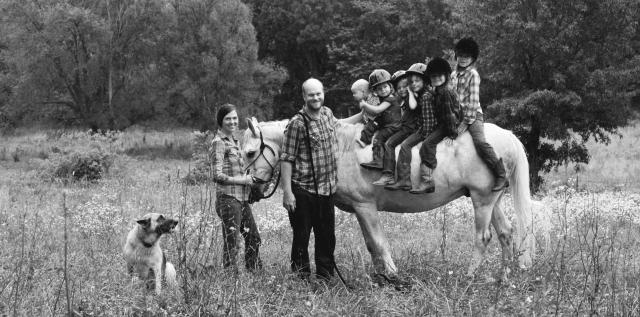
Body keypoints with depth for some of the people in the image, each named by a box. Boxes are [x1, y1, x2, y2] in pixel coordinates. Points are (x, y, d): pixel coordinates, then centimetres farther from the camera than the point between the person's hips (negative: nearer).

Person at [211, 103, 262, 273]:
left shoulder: (234, 141, 15)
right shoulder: (219, 142, -11)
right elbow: (218, 176, -19)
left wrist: (249, 179, 9)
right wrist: (243, 180, -14)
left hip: (242, 198, 9)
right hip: (228, 198, -9)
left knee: (254, 239, 15)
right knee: (231, 244, -5)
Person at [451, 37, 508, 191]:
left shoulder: (473, 74, -4)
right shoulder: (453, 75, 16)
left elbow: (473, 100, -10)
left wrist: (467, 121, -14)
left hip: (473, 115, -8)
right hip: (457, 115, 8)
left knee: (480, 142, -29)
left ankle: (501, 176, -28)